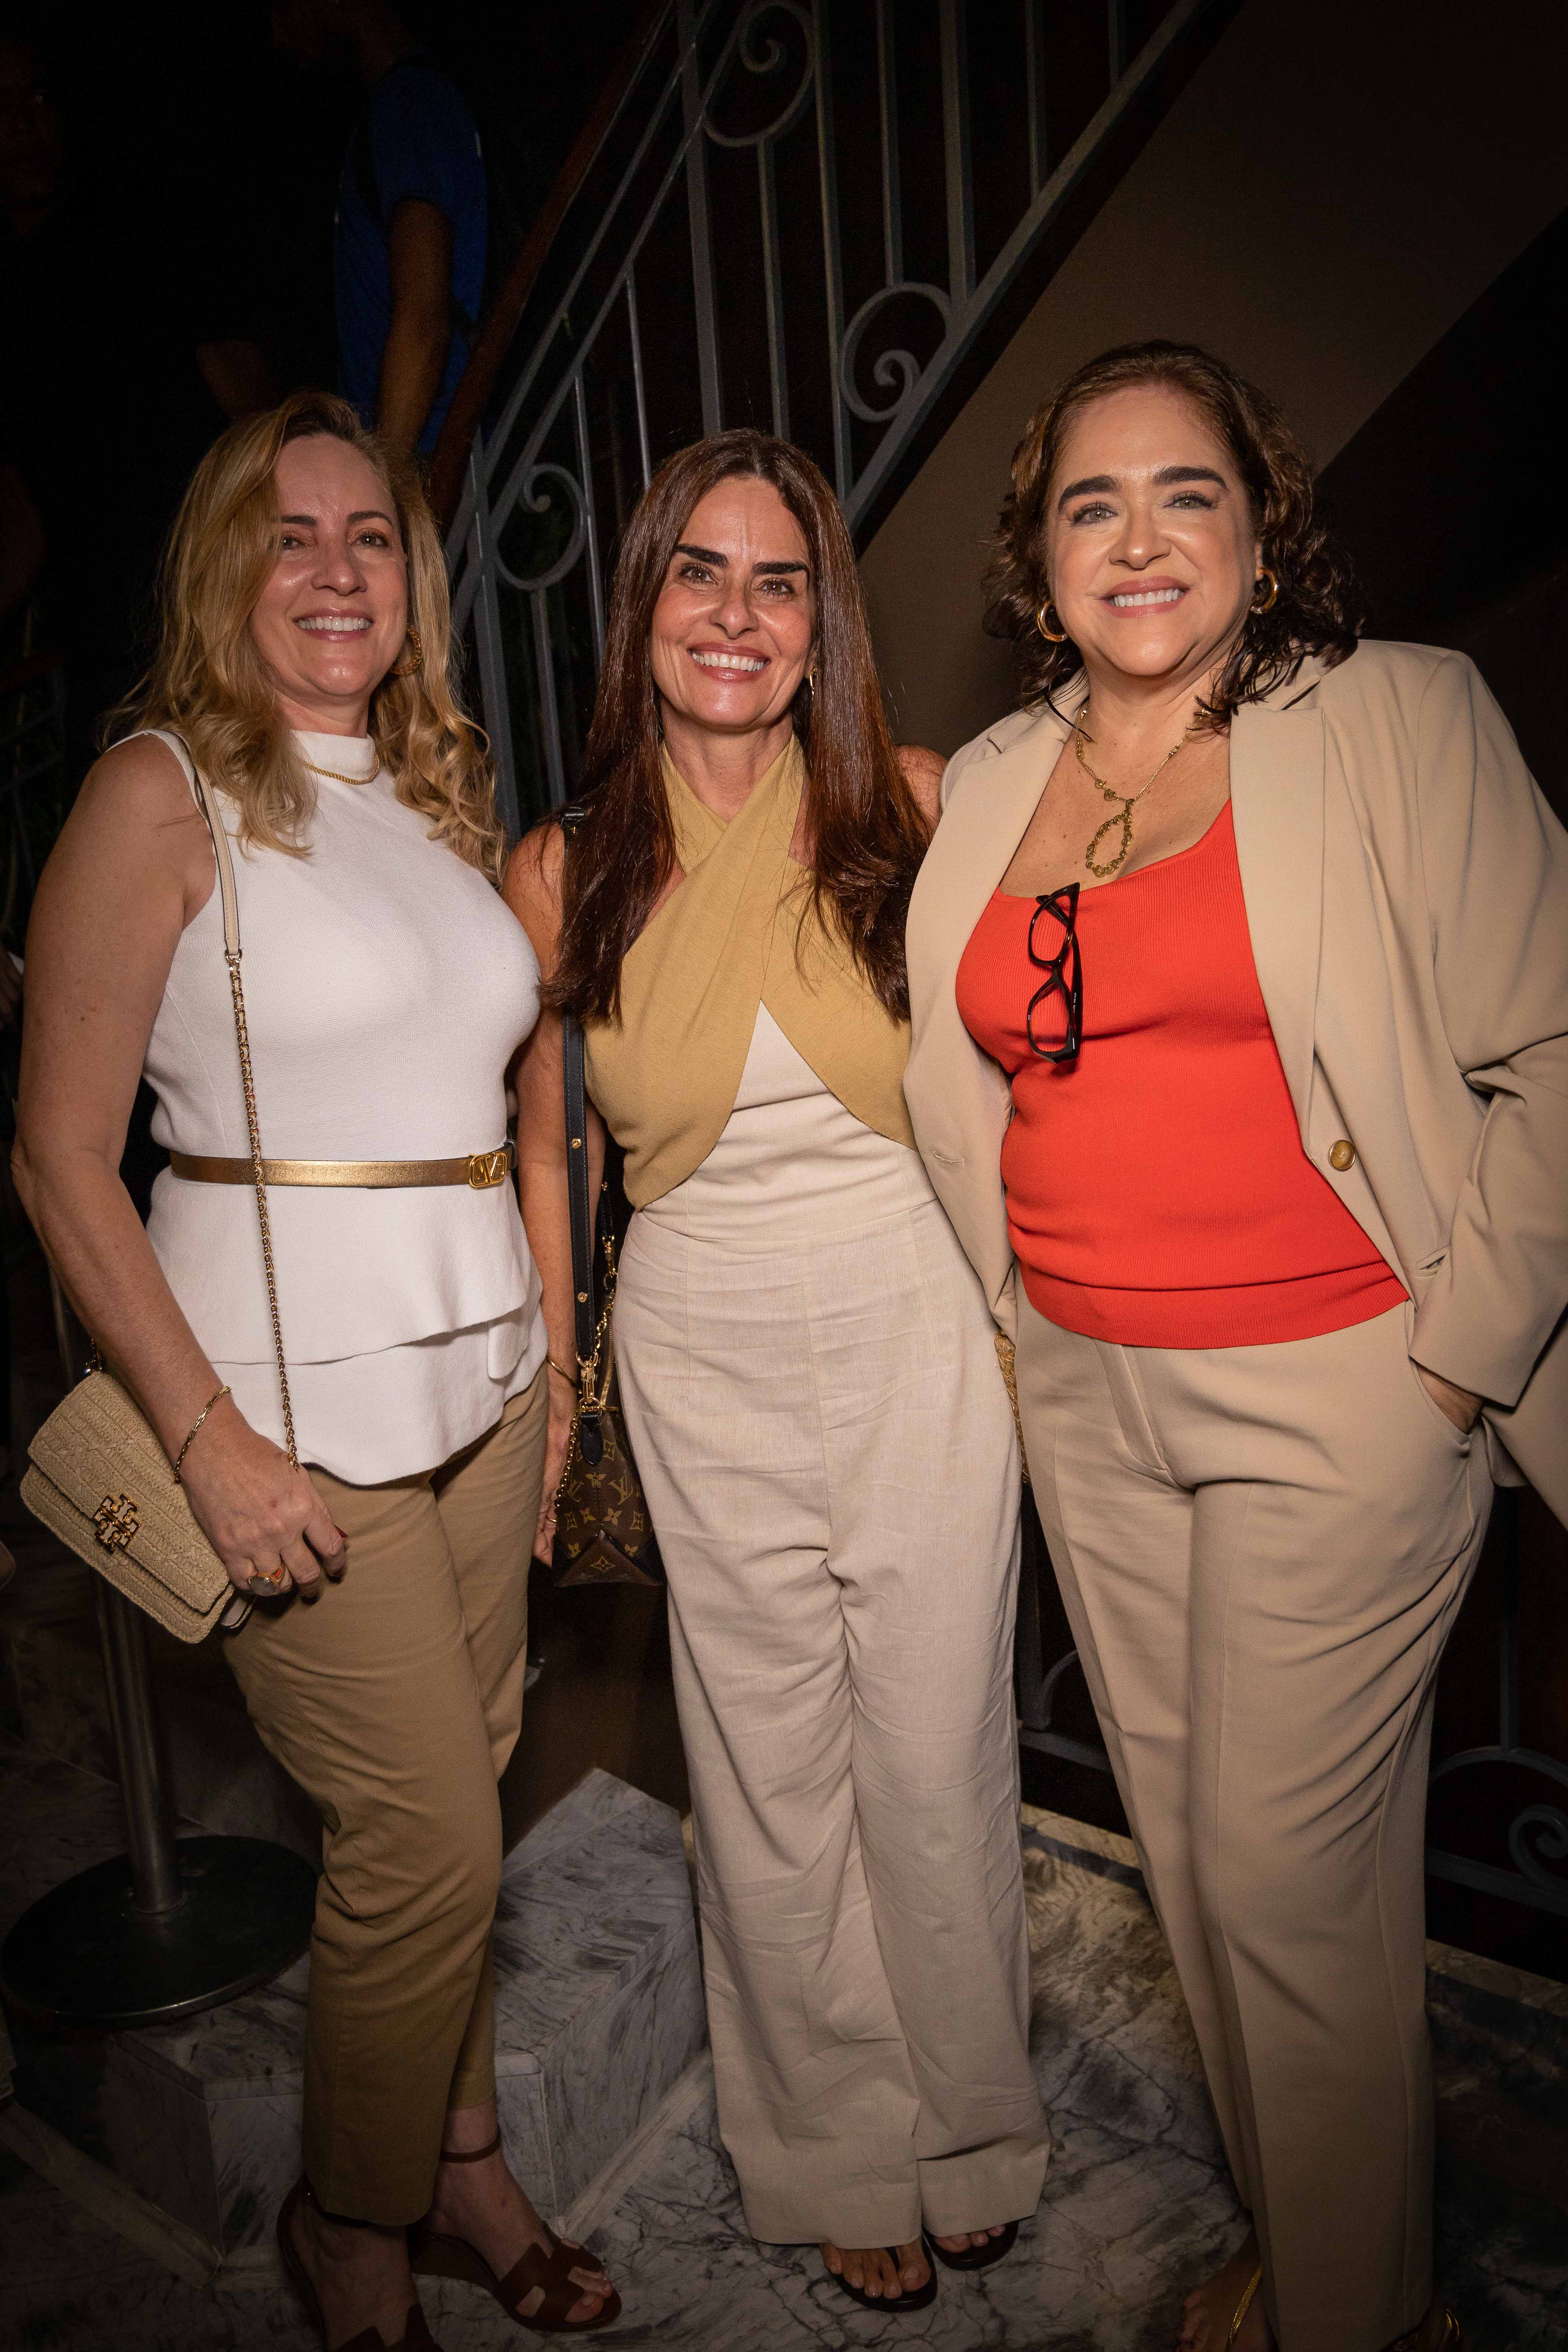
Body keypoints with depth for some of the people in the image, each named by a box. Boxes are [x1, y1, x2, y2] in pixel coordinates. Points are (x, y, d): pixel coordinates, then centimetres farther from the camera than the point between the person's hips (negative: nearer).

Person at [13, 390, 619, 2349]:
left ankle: (459, 2166, 37)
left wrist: (541, 1331, 12)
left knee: (461, 1798, 13)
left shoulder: (442, 793, 12)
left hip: (484, 1360, 6)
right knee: (425, 1842, 0)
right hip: (299, 1392, -5)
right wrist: (212, 1445, -15)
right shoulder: (160, 792, -6)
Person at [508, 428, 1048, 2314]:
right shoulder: (566, 873, -2)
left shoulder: (910, 806, -5)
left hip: (918, 1332, 0)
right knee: (770, 1787, 13)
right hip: (702, 1361, 1)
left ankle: (972, 2134, 40)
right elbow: (542, 1143, 9)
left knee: (938, 1765, 12)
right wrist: (547, 1387, 11)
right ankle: (841, 2157, 39)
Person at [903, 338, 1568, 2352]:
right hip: (1083, 1394, 5)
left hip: (1341, 1390, -5)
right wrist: (1017, 1308, 13)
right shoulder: (987, 785, 10)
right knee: (1184, 1843, 16)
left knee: (1288, 1865, 3)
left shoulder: (1398, 719, -5)